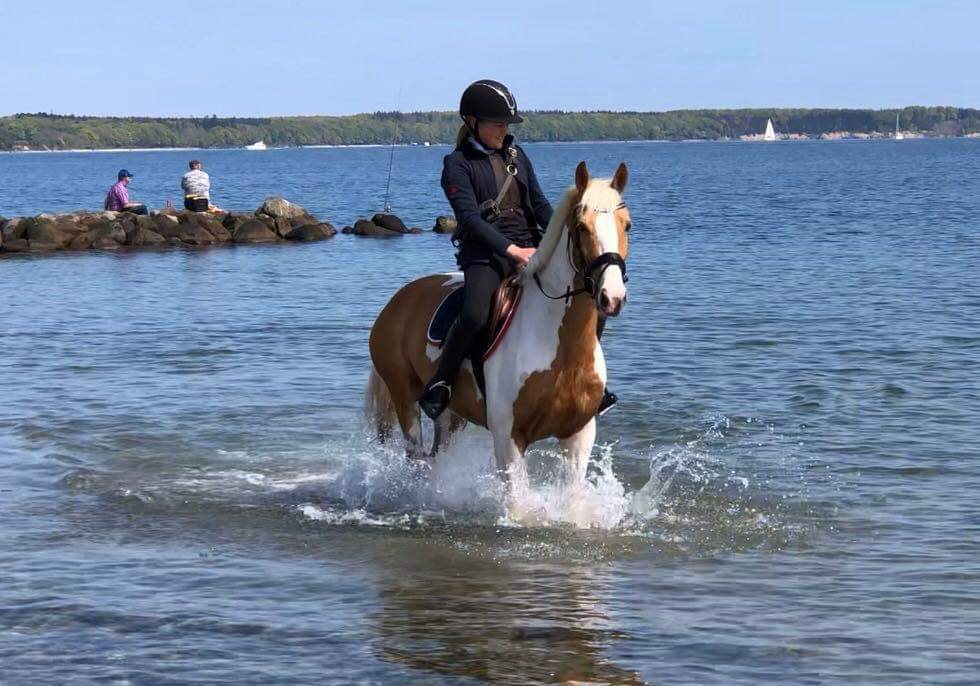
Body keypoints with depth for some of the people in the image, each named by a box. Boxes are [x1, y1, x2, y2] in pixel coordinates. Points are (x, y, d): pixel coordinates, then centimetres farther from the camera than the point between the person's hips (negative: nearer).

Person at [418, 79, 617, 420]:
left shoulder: (515, 154, 15)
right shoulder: (458, 164, -4)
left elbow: (539, 204, 16)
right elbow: (470, 217, -15)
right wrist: (512, 250, -26)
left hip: (529, 248, 6)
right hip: (485, 254, -6)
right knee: (474, 315, -34)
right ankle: (439, 385, -14)